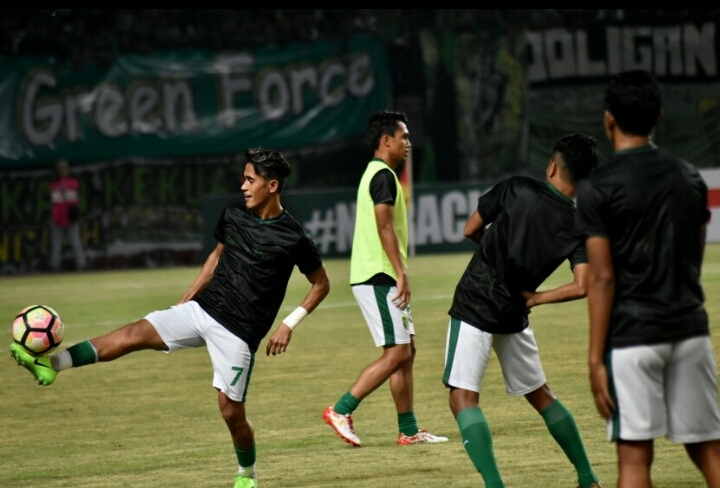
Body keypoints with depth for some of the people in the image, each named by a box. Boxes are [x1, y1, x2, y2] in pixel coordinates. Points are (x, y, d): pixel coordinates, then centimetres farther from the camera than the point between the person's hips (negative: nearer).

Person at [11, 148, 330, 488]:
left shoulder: (292, 238, -12)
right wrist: (185, 300, 18)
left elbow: (321, 284, -1)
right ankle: (49, 364, -21)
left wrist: (289, 325, -9)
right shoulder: (233, 215, 3)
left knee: (231, 410, -2)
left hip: (238, 332, -5)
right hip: (203, 308, 5)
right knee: (135, 332, -12)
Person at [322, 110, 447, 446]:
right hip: (378, 278, -11)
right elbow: (384, 227, -20)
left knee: (406, 350, 10)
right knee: (397, 352, -11)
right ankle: (341, 411, -11)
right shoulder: (383, 175, -12)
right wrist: (401, 273, -23)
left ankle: (408, 430, 10)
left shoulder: (376, 174, 20)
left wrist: (398, 274, 22)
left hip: (381, 279, 11)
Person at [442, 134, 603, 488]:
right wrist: (535, 297, 1)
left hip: (474, 307, -4)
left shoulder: (515, 189, -8)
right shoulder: (578, 226, -1)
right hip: (514, 316, 4)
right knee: (540, 394, 21)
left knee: (463, 398, -5)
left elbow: (470, 230, 2)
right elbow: (580, 287, -13)